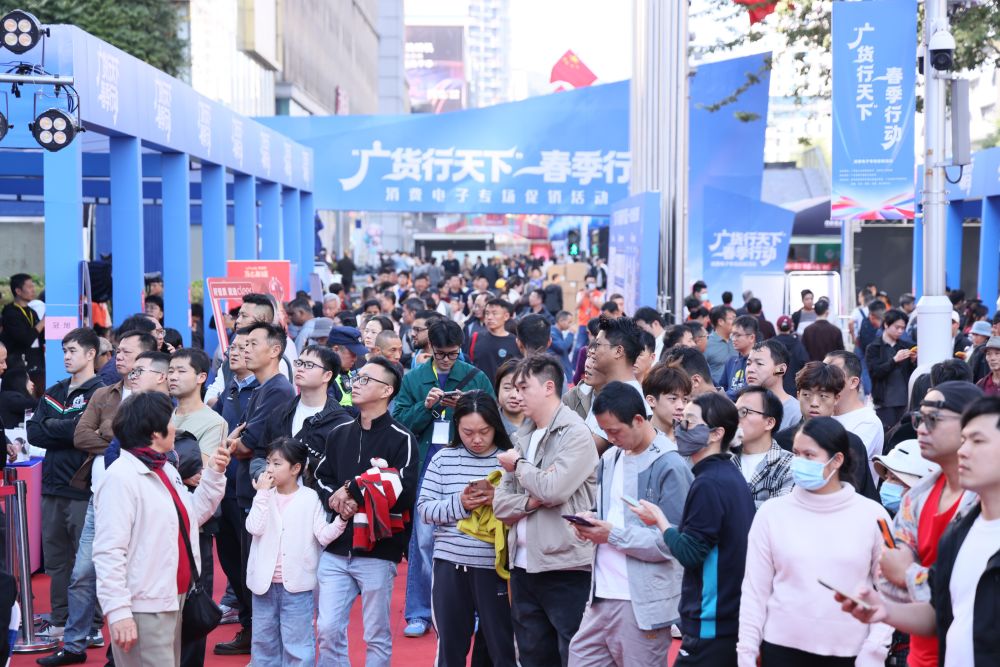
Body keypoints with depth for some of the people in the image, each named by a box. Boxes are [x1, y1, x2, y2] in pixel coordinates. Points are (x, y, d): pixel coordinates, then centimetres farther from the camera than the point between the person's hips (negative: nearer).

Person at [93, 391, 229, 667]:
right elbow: (109, 553, -21)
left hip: (174, 600, 9)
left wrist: (214, 474, 12)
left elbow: (191, 515, 23)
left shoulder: (165, 470, 11)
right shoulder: (121, 478, -17)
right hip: (143, 608, -9)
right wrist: (118, 612, -24)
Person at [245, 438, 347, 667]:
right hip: (265, 581, 4)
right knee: (263, 640, 16)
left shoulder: (310, 498, -5)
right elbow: (254, 527, -12)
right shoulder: (265, 496, 3)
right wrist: (262, 493, -13)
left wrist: (342, 519, -25)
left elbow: (323, 535, -9)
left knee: (297, 642, 2)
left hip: (296, 584, -3)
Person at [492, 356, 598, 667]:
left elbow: (552, 489, -22)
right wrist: (530, 501, -11)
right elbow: (500, 503, 9)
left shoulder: (576, 434, -8)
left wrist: (518, 465, -5)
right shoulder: (523, 436, 14)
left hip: (565, 568, -7)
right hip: (523, 567, 8)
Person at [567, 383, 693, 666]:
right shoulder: (610, 459, 12)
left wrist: (613, 535, -19)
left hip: (643, 602, -7)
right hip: (602, 595, 7)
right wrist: (592, 521, -1)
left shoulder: (670, 466, -12)